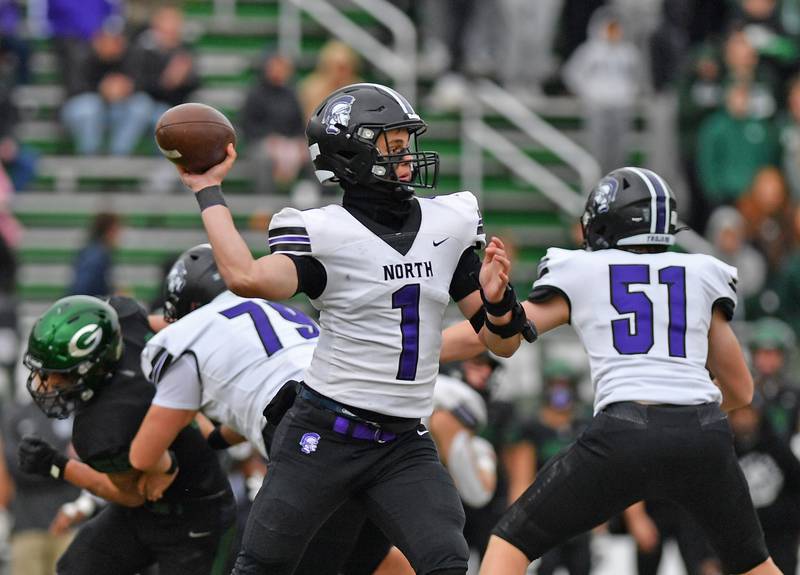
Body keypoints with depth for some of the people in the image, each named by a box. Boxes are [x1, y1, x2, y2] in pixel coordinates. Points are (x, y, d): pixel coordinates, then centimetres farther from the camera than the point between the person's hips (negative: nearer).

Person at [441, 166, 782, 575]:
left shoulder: (579, 274, 15)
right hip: (704, 436, 3)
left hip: (624, 437, -3)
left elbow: (482, 336, 16)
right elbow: (740, 390, 27)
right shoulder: (701, 277, 21)